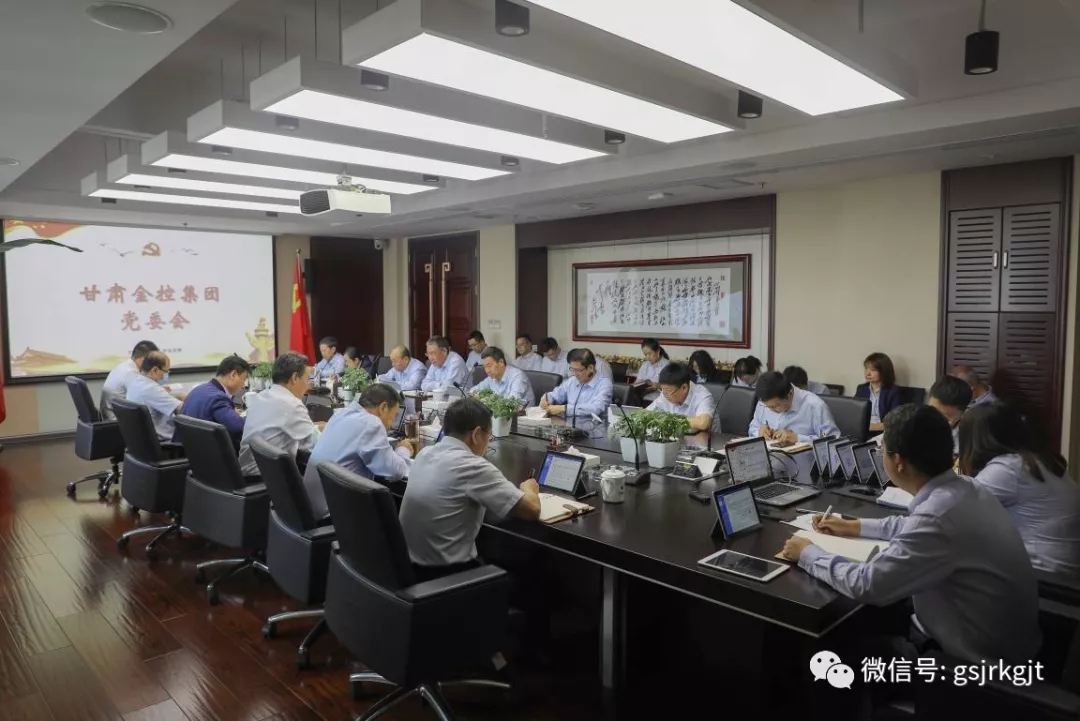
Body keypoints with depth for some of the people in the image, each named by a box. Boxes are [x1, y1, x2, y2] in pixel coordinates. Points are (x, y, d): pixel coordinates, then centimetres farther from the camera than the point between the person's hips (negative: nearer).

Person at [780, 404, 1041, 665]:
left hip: (982, 659, -8)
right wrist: (854, 526, 21)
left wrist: (808, 553, -10)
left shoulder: (940, 514, -31)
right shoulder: (966, 491, -3)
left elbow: (867, 585, -25)